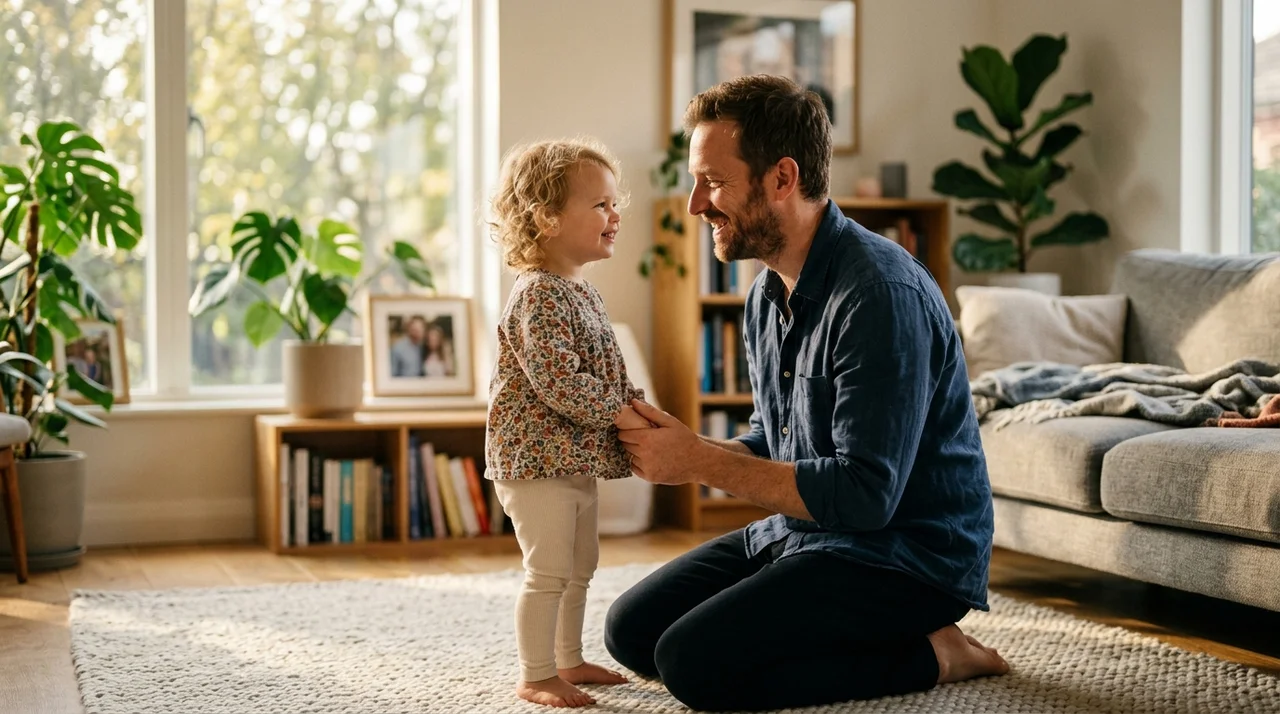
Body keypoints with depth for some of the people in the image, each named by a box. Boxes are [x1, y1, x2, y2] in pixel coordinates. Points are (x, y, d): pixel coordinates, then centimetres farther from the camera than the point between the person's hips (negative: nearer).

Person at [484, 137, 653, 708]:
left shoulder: (582, 293, 13)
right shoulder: (538, 297, -18)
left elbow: (607, 373, 20)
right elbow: (556, 382, -27)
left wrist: (638, 408, 4)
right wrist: (621, 415, -21)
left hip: (578, 461, 10)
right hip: (538, 460, -10)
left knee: (579, 566, 18)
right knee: (549, 571, -6)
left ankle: (568, 660, 31)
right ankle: (536, 676, 4)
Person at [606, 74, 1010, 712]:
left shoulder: (881, 294, -24)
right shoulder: (768, 294, 7)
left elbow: (863, 495, -28)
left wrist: (700, 462, -21)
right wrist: (682, 447, -5)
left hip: (904, 556, -9)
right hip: (798, 535, 9)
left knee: (693, 662, -22)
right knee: (632, 630, 6)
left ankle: (928, 654, -6)